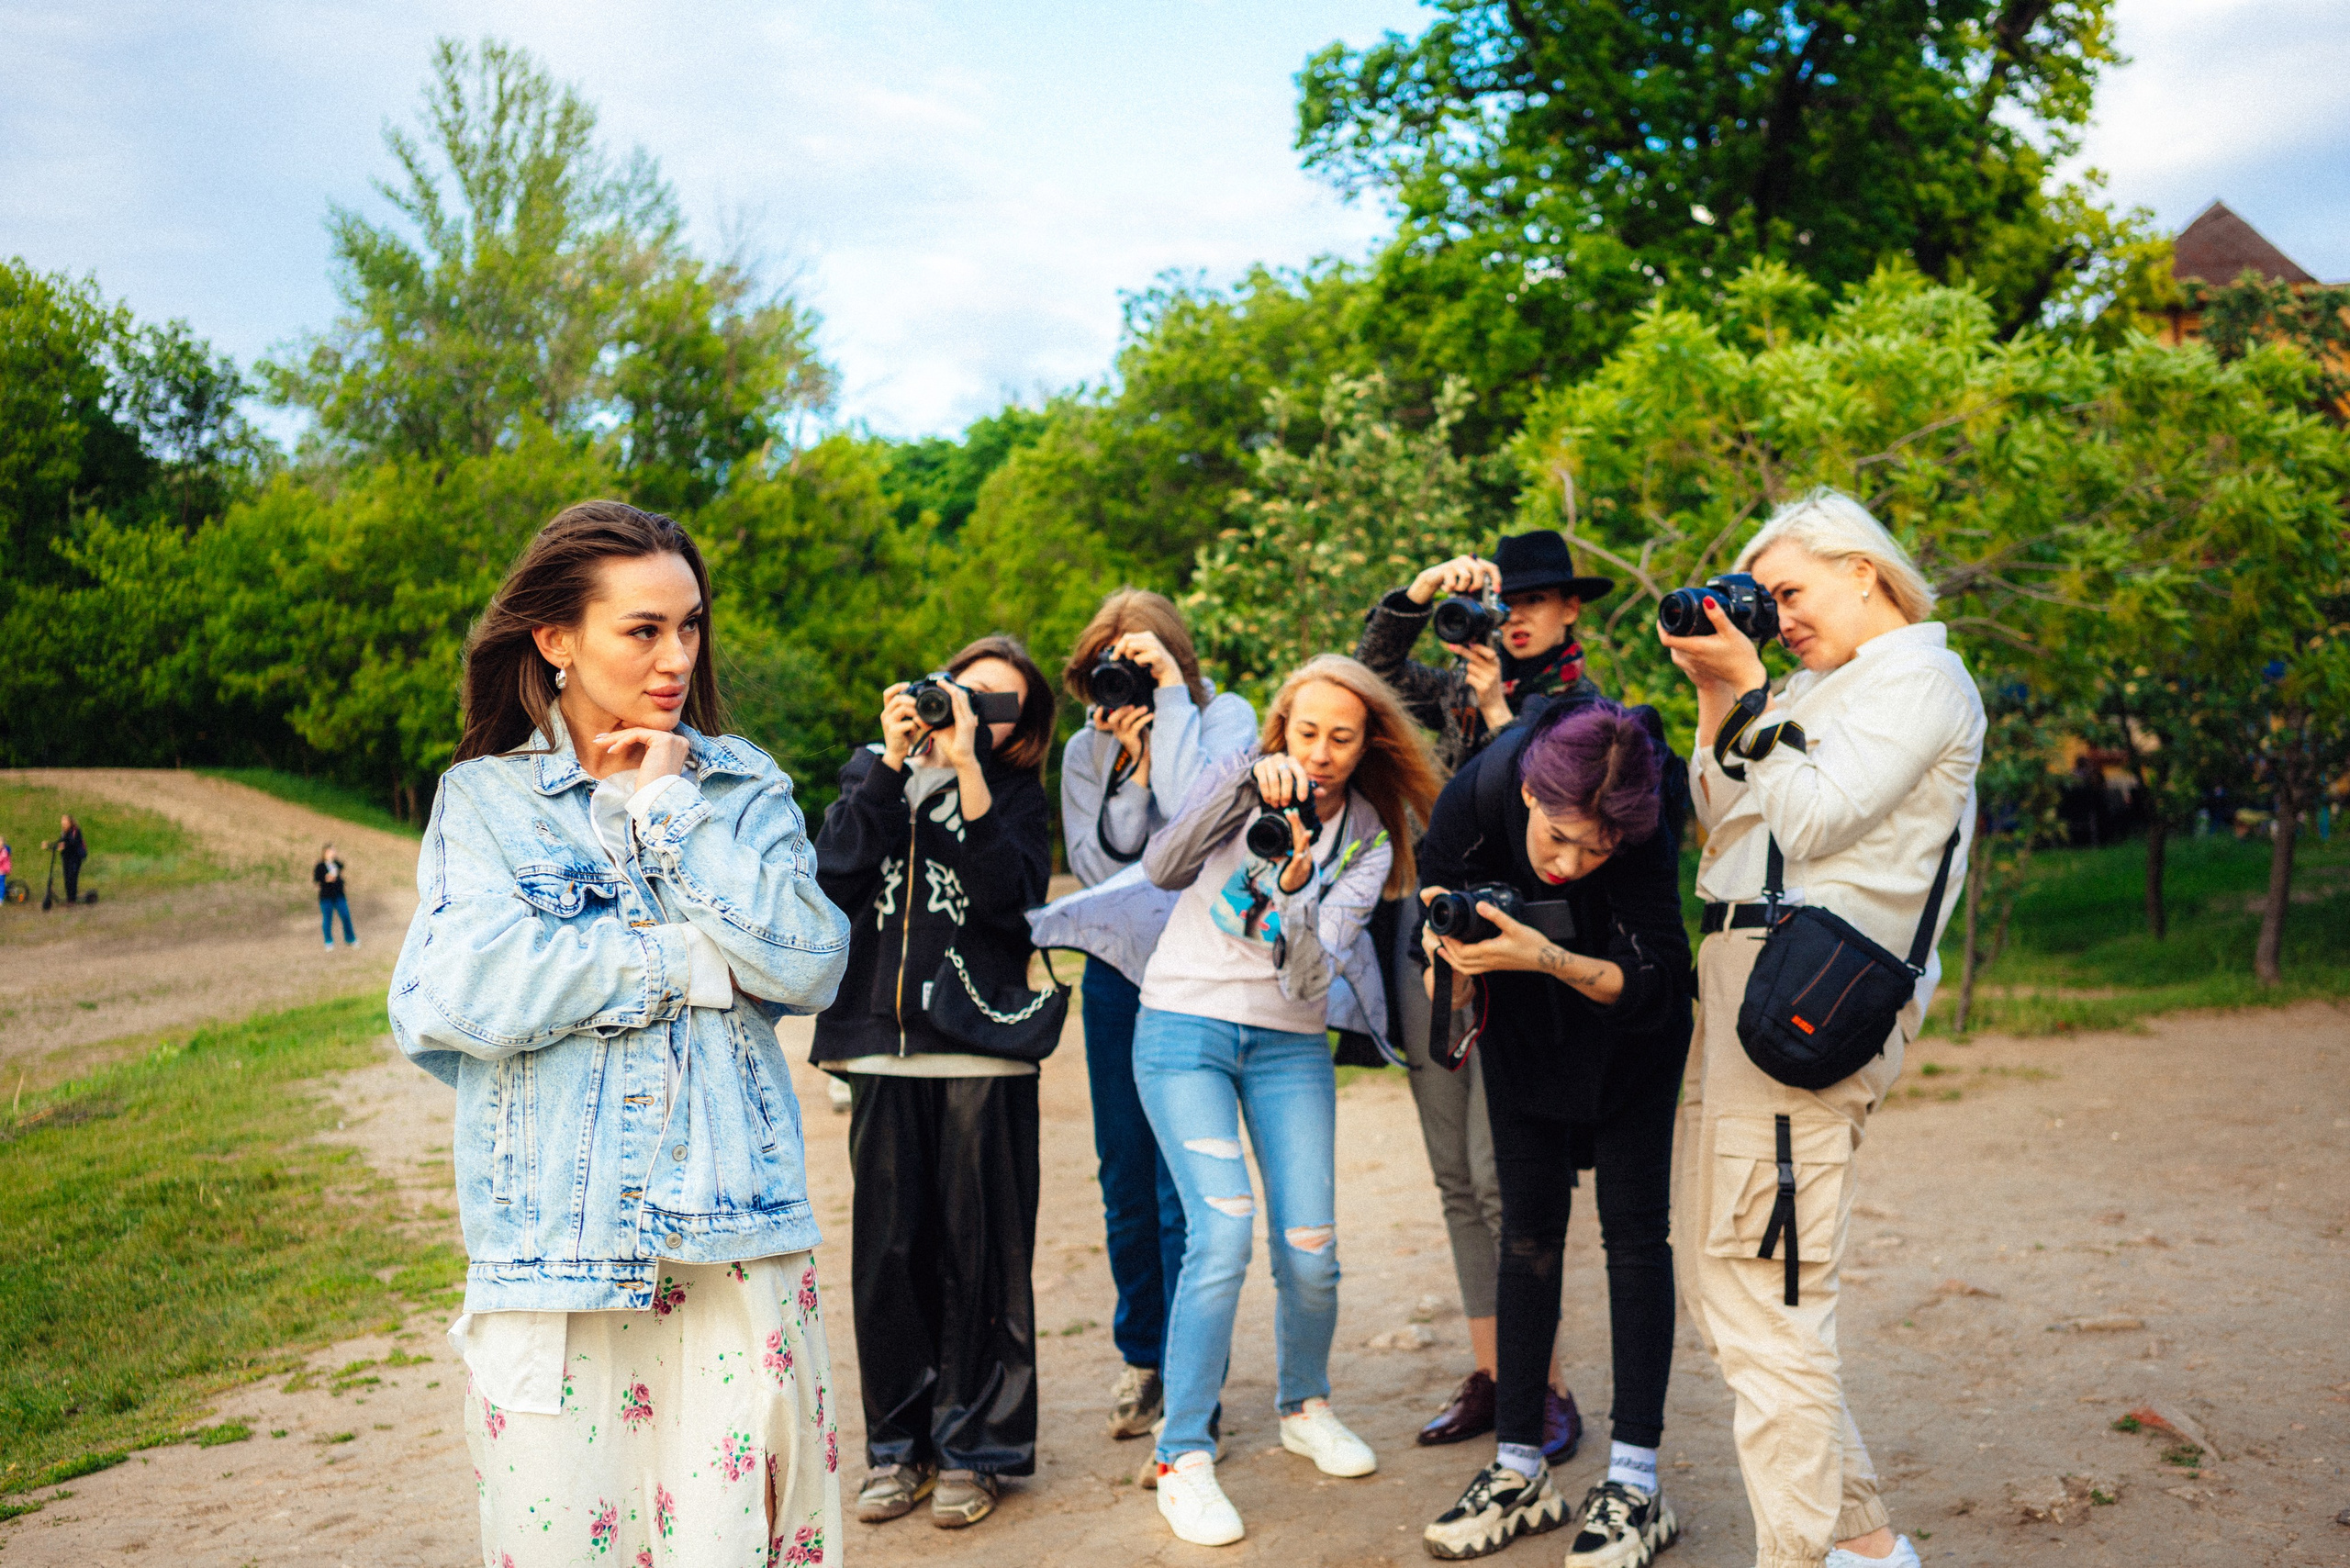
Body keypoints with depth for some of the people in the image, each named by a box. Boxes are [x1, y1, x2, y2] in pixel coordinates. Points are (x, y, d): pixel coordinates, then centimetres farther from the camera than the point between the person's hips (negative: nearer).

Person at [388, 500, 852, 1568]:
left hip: (734, 1240, 1)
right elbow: (453, 997, -12)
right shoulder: (484, 799, 6)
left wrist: (669, 806, -5)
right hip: (555, 1236, -1)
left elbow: (809, 965, -7)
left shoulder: (743, 787, 9)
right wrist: (691, 960, -9)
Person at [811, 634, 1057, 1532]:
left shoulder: (1015, 793, 5)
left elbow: (1008, 899, -12)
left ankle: (972, 1445, 16)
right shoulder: (873, 772, 12)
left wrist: (966, 768, -14)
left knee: (976, 1253, 2)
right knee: (889, 1249, 6)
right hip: (883, 1049, 2)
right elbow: (834, 877, -5)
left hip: (980, 1052, -2)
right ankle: (898, 1441, 22)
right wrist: (893, 764, -9)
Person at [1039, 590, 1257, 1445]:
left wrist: (1172, 697, -16)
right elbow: (1096, 865, -2)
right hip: (1118, 966, 4)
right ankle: (1142, 1355, 29)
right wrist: (1131, 762, -12)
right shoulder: (1087, 749, 8)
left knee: (1184, 1186, -7)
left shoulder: (1226, 716, -2)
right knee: (1126, 1177, 11)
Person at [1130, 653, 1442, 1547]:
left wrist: (1293, 893, -29)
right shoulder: (1240, 780, 0)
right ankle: (1182, 1456, -5)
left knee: (1311, 1248, -3)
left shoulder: (1367, 843, 2)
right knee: (1223, 1231, -17)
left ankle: (1305, 1407, 27)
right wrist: (1247, 783, -24)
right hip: (1184, 1026, -2)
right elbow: (1163, 869, -15)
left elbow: (1310, 978, -10)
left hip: (1289, 1044, 3)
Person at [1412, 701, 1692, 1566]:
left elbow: (1656, 986, -34)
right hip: (1523, 1033, 3)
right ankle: (1518, 1471, 10)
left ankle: (1636, 1483, 1)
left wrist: (1546, 957, -47)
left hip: (1629, 1040, -2)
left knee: (1633, 1229, -4)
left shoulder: (1646, 841, -34)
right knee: (1528, 1228, 3)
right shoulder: (1477, 797, -29)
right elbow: (1437, 879, -7)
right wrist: (1454, 954, -25)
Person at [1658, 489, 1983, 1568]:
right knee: (1712, 1285, 14)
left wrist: (1751, 690, -10)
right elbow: (1724, 819, 18)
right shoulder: (1817, 687, 23)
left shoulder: (1920, 680, -3)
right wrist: (1715, 694, 10)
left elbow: (1813, 819, -14)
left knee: (1766, 1306, -8)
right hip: (1737, 985, 10)